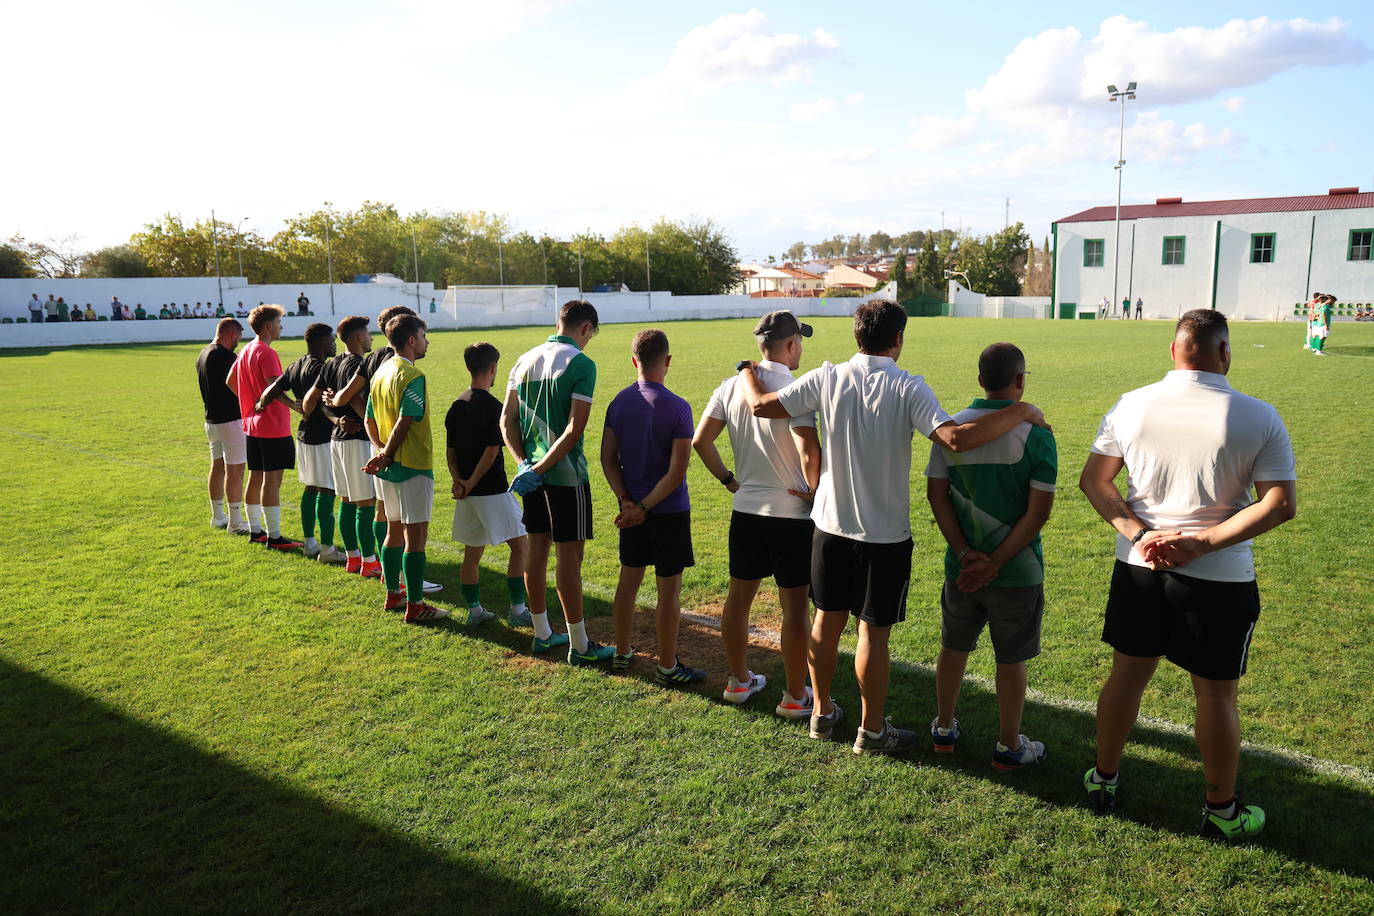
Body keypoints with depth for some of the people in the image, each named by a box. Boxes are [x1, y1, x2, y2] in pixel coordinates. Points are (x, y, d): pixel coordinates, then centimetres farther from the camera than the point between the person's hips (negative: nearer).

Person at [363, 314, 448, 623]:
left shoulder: (381, 372, 11)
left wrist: (380, 450, 0)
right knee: (416, 536, -3)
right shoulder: (413, 375, -16)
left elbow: (370, 420, 11)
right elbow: (403, 423, -22)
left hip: (390, 467, 9)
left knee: (395, 531, 18)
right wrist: (386, 457, -13)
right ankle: (415, 606, 1)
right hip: (413, 466, -9)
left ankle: (393, 594, 28)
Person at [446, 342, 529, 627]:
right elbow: (491, 451, -18)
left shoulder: (456, 406, 9)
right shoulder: (492, 406, -14)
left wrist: (458, 481, -3)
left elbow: (450, 450, 7)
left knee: (472, 552, 14)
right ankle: (517, 609, 4)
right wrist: (471, 484, -11)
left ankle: (474, 610, 19)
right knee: (518, 545, 3)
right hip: (492, 490, -7)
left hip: (466, 492, 7)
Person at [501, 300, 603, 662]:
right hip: (565, 473, -7)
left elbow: (507, 420, 7)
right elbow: (574, 429, -19)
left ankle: (542, 633, 26)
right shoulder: (580, 364, -12)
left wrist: (525, 463, -2)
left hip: (532, 470, 7)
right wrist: (539, 470, -15)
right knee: (569, 556, -1)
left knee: (537, 550, 14)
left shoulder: (525, 360, 10)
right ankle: (579, 645, 9)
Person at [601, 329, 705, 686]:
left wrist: (628, 501, -4)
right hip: (668, 511, -5)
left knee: (628, 581, 18)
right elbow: (677, 472, -20)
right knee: (669, 591, 5)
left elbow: (608, 458, 0)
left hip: (631, 510, 6)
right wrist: (645, 507, -15)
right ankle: (667, 668, 15)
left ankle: (622, 654, 31)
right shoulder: (678, 408, -16)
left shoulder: (619, 402, 0)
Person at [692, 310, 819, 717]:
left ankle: (739, 680, 31)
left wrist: (729, 480, 11)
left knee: (739, 595, 16)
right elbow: (809, 454, -26)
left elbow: (700, 441, 2)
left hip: (744, 510, 6)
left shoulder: (732, 386, 2)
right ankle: (795, 696, 16)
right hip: (791, 514, -6)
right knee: (795, 606, 5)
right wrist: (816, 493, -10)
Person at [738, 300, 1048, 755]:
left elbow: (761, 405, -2)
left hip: (831, 526, 4)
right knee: (874, 633, 7)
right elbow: (956, 439, -27)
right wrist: (1020, 411, -16)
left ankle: (822, 712, 34)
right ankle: (871, 731, 22)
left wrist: (747, 370, 18)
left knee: (827, 621, 17)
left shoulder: (827, 379, -6)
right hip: (885, 534, -4)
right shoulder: (907, 388, -15)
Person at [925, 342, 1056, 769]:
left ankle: (944, 729, 34)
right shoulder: (1036, 434, -12)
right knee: (1011, 659, 12)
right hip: (1018, 571, -3)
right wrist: (994, 563, -14)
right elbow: (1039, 511, -16)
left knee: (953, 647, 19)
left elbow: (937, 495, -5)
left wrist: (966, 553, -7)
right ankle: (1009, 746, 26)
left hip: (961, 567, 3)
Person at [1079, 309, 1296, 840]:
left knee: (1126, 676, 17)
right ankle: (1221, 810, 30)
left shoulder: (1131, 406, -4)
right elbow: (1281, 504, -14)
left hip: (1139, 570, 2)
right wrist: (1202, 543, -17)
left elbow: (1093, 481, -4)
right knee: (1216, 694, 13)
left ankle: (1103, 778, 33)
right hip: (1219, 579, -2)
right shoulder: (1258, 417, -10)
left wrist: (1139, 533, -10)